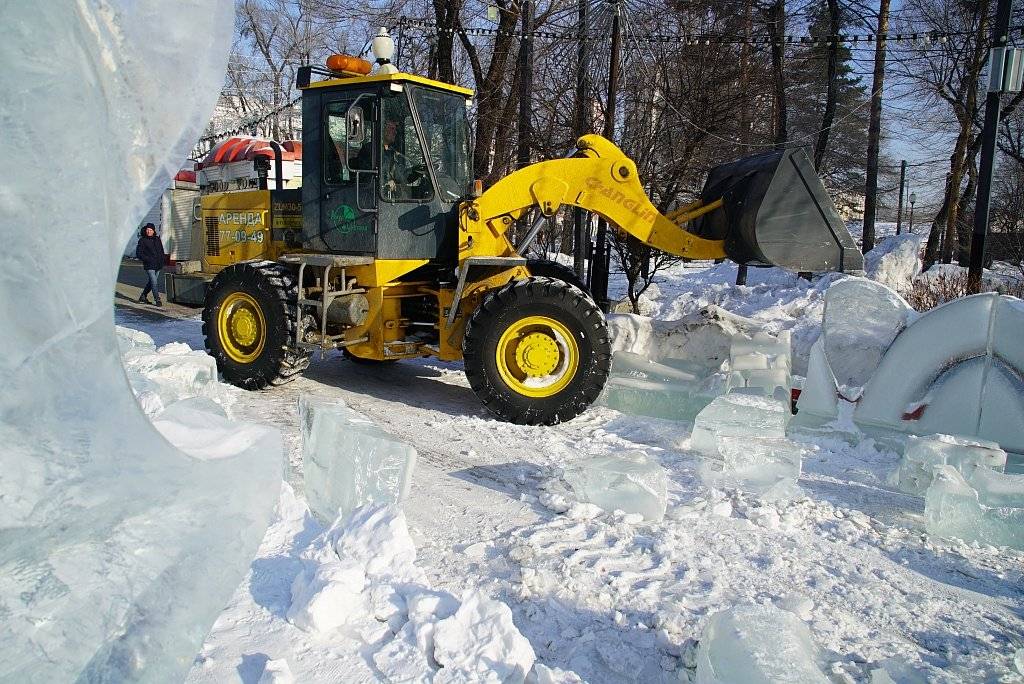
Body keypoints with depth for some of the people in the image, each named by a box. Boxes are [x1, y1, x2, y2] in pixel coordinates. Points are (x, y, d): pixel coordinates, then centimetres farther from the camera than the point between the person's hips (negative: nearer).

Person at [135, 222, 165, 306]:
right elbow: (138, 253, -5)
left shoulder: (157, 239, 13)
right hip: (149, 265, -6)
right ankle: (157, 300, -7)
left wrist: (163, 259, 9)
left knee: (151, 282, 15)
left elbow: (161, 251, 24)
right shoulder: (142, 240, -3)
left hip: (158, 265, 6)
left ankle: (142, 297, 30)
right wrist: (147, 259, -16)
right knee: (154, 282, -11)